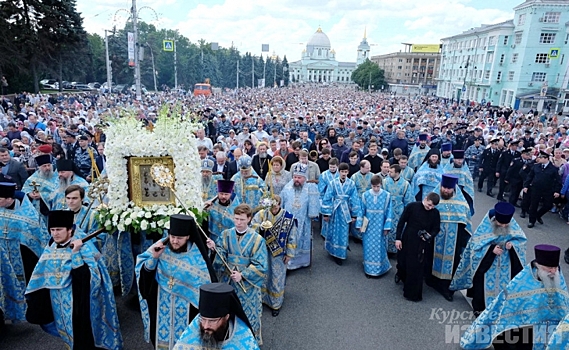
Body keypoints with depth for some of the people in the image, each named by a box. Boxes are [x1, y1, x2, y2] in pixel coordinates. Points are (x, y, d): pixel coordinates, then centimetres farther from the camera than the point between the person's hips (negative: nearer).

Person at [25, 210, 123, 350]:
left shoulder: (83, 247, -18)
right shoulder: (50, 249, 1)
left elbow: (88, 277, -28)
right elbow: (41, 278, 12)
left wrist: (75, 253, -33)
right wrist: (33, 303, 13)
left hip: (78, 305, -6)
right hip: (59, 304, 6)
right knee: (68, 336, 21)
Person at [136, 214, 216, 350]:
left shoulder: (196, 253, -19)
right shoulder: (161, 246, -13)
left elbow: (204, 281, -11)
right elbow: (145, 270, -8)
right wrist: (154, 257, -26)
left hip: (184, 301, -2)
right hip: (163, 299, 2)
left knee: (182, 336, 14)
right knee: (163, 333, 19)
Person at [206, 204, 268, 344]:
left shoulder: (257, 239, -12)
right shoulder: (226, 235, -3)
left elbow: (260, 266, -12)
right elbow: (221, 257, -8)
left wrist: (243, 275, -20)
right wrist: (214, 248, -27)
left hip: (247, 284, -2)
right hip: (227, 281, 3)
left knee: (248, 314, 12)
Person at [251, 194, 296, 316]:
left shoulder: (289, 218, -10)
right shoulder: (261, 214, -8)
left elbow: (291, 238, -4)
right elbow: (252, 227, -17)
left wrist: (289, 254, -3)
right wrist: (261, 226, -37)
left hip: (278, 254, -1)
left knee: (277, 279, 10)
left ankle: (276, 304, 29)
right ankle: (261, 297, 39)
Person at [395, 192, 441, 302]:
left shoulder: (435, 213, -6)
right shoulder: (412, 206, -11)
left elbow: (436, 229, 5)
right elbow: (401, 222, -7)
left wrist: (430, 235, -16)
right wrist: (398, 238, -9)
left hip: (421, 244, 0)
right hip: (407, 241, 0)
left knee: (417, 269, 2)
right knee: (402, 263, 14)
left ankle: (413, 293, 19)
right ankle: (401, 275, 50)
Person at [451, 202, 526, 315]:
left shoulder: (513, 225, -11)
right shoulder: (485, 226, -21)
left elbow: (521, 240, 0)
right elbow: (475, 245, -16)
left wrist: (512, 244, -21)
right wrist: (491, 248, -28)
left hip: (505, 265, 3)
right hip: (486, 262, -3)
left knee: (503, 284, 12)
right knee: (485, 284, 8)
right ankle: (479, 308, 26)